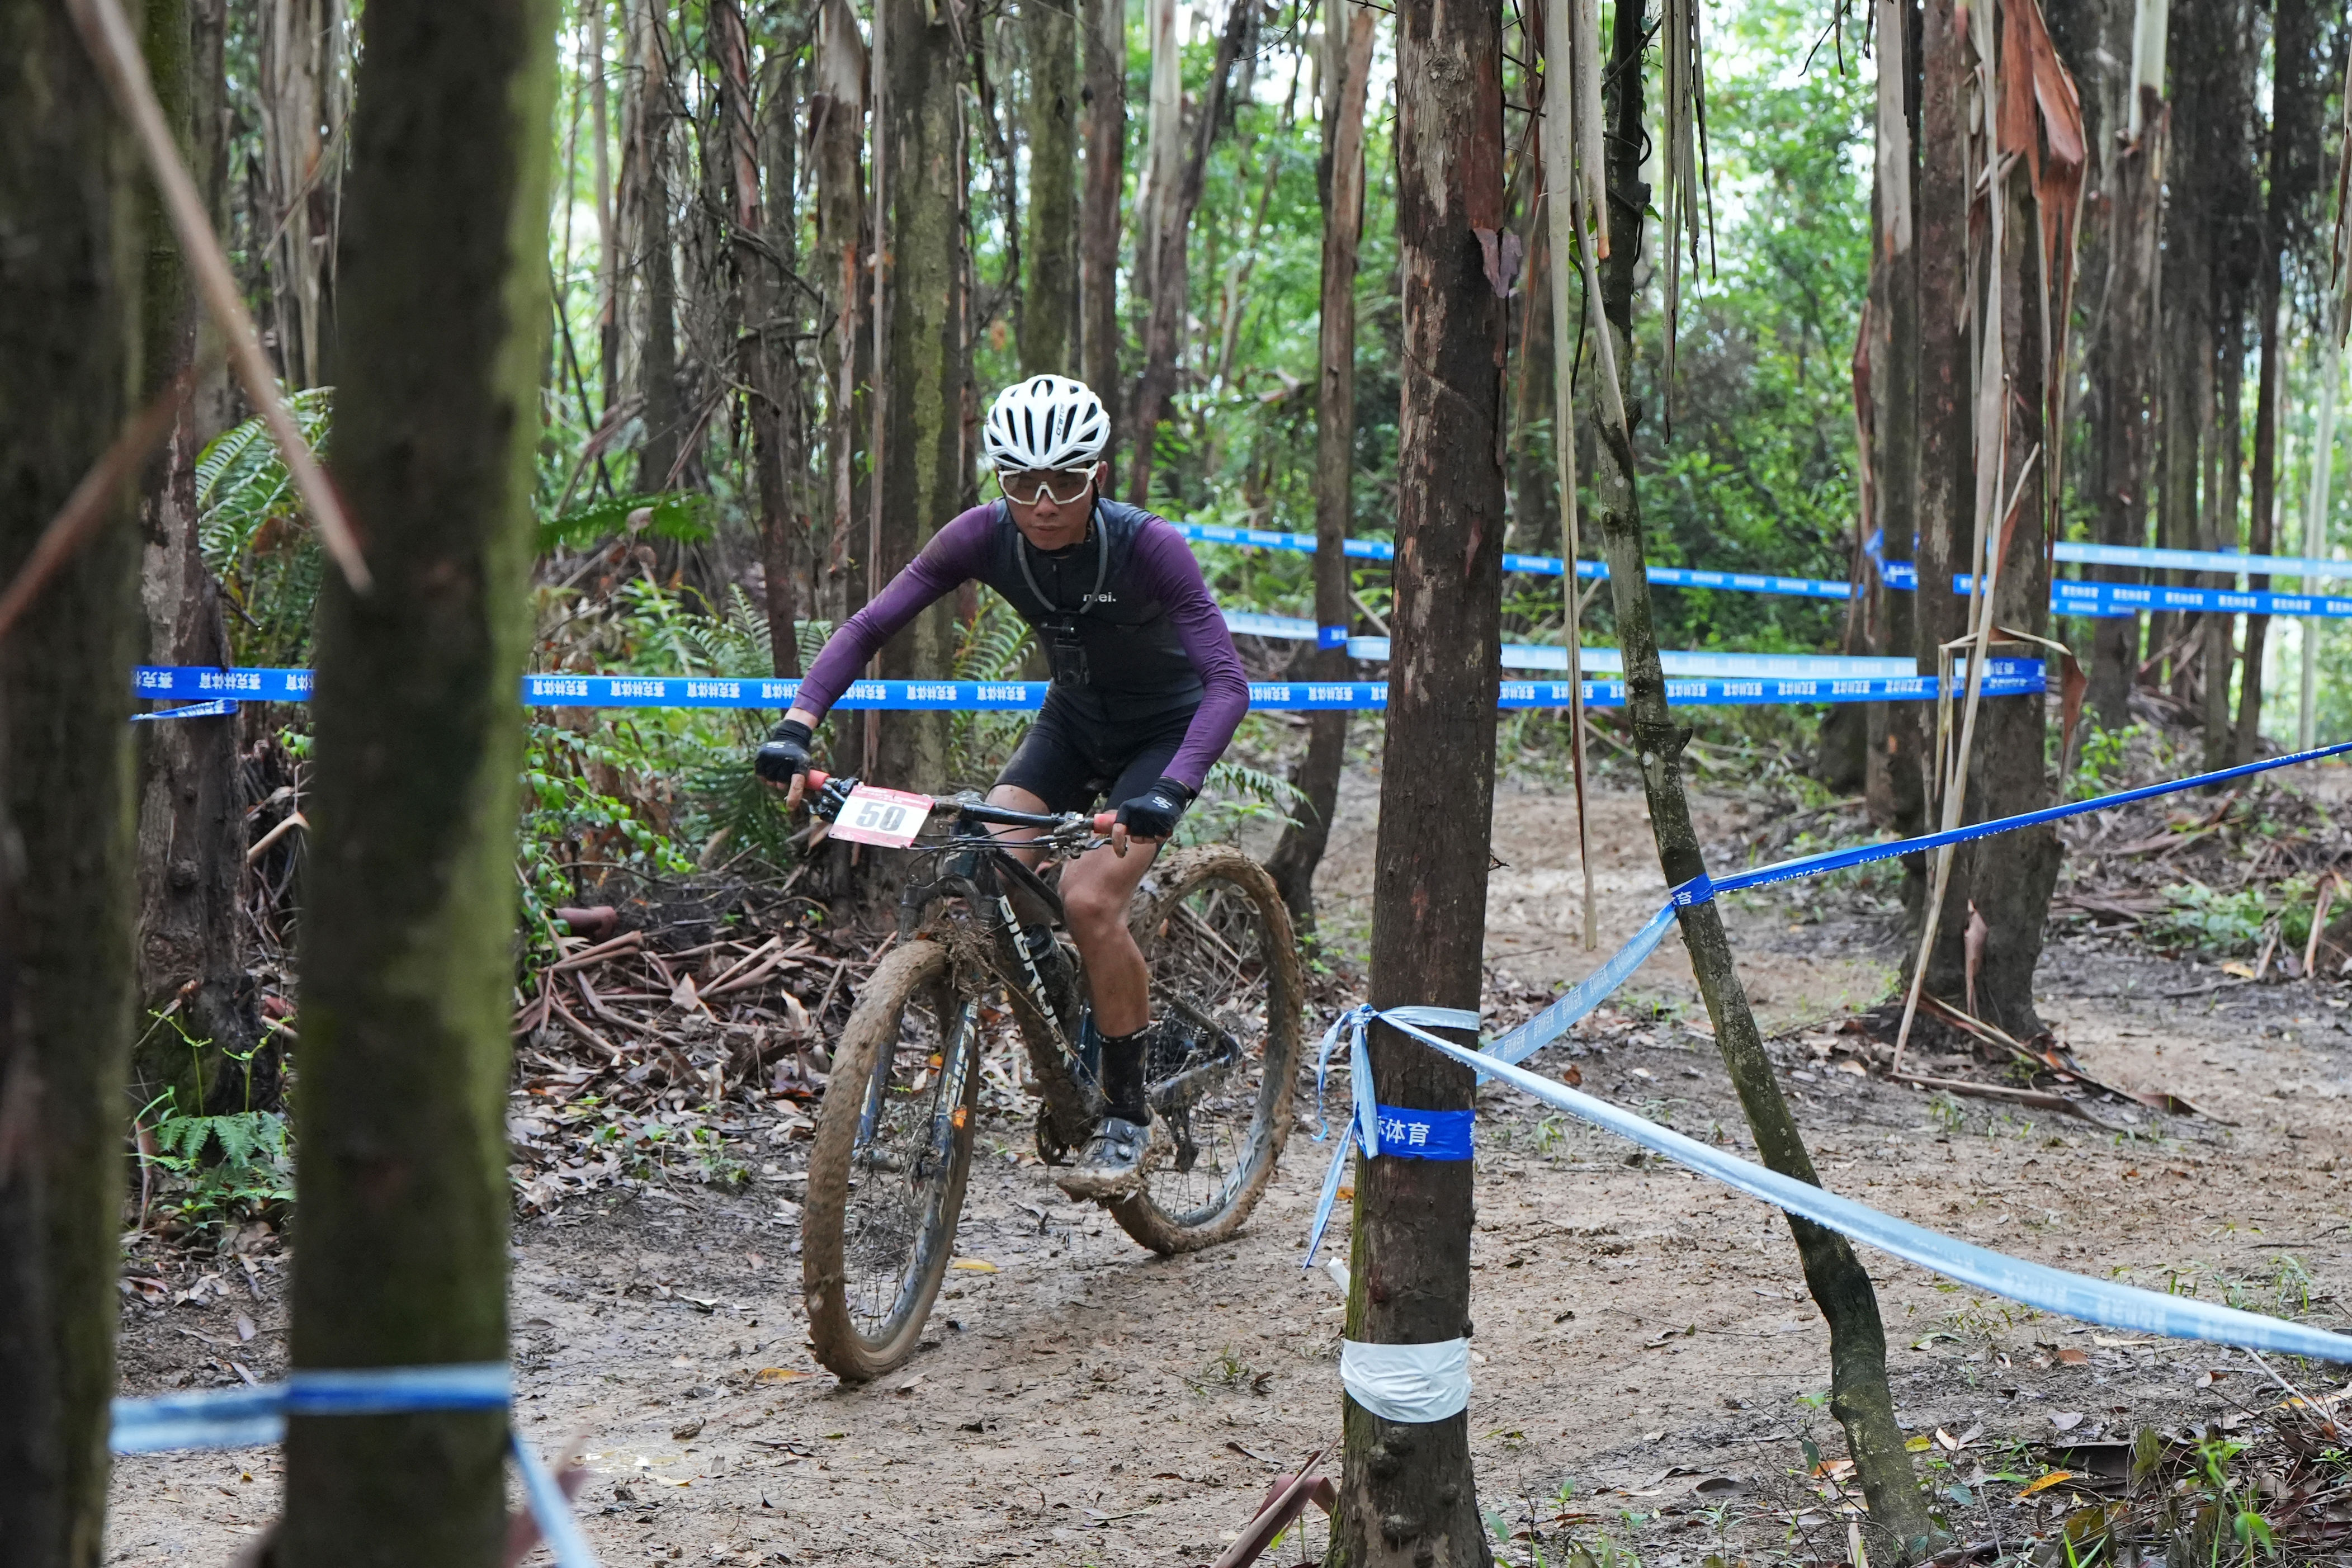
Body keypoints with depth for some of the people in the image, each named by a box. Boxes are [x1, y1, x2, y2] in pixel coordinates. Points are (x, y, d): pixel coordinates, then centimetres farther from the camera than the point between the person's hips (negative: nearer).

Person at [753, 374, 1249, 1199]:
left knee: (1089, 896, -24)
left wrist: (1169, 792, -51)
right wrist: (796, 727, -32)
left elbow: (1227, 682, -36)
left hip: (1165, 729, -4)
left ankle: (1127, 1117, -7)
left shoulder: (1148, 546, -31)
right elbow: (867, 627, -18)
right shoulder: (985, 537, -20)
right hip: (1074, 719, 4)